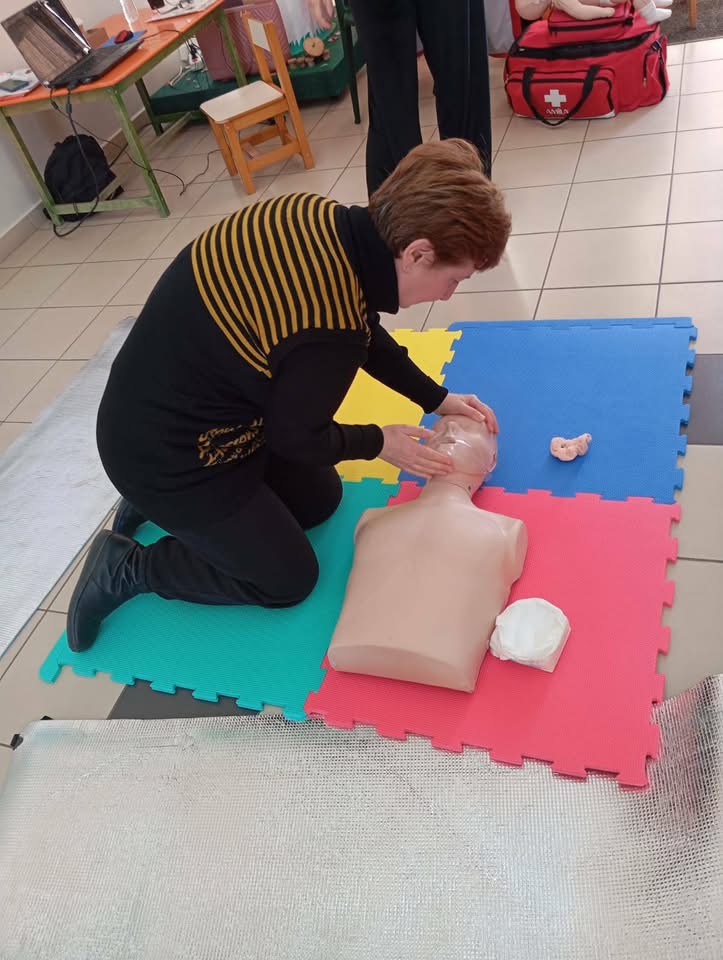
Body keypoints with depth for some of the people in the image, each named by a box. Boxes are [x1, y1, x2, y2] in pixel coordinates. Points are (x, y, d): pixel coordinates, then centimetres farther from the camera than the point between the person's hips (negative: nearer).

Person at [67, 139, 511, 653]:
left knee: (321, 499, 21)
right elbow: (297, 438, -17)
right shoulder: (328, 331, -36)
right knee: (289, 578, 8)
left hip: (175, 411, 9)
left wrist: (438, 398, 10)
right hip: (167, 457, -8)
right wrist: (380, 442, 0)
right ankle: (127, 567, 15)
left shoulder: (322, 219, -10)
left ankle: (163, 507, 25)